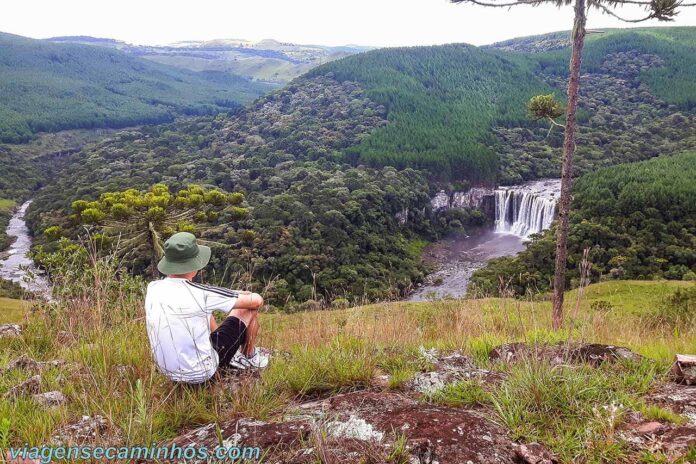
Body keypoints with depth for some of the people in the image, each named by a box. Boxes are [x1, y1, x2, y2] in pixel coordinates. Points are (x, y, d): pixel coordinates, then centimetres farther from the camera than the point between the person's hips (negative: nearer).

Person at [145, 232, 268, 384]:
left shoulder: (152, 288, -7)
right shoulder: (200, 293, -24)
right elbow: (257, 300, -14)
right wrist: (242, 294, 11)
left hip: (168, 372, 6)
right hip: (202, 373, -6)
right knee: (249, 308, 4)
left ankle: (232, 356, 33)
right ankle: (249, 357, 29)